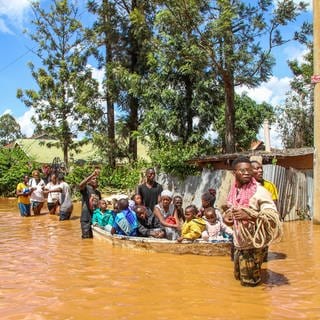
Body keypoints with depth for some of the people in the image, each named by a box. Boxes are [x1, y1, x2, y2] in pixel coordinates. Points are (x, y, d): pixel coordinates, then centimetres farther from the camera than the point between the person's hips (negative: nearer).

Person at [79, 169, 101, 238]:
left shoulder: (98, 192, 12)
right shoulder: (86, 189, -7)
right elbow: (80, 185, -31)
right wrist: (92, 175, -39)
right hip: (86, 219, -6)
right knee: (86, 238, -1)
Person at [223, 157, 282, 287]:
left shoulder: (259, 191, -17)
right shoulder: (234, 191, 2)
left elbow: (272, 215, -23)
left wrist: (249, 215, -30)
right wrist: (228, 215, -3)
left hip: (254, 242, -6)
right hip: (239, 242, 6)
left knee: (250, 281, 6)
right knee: (239, 274, 19)